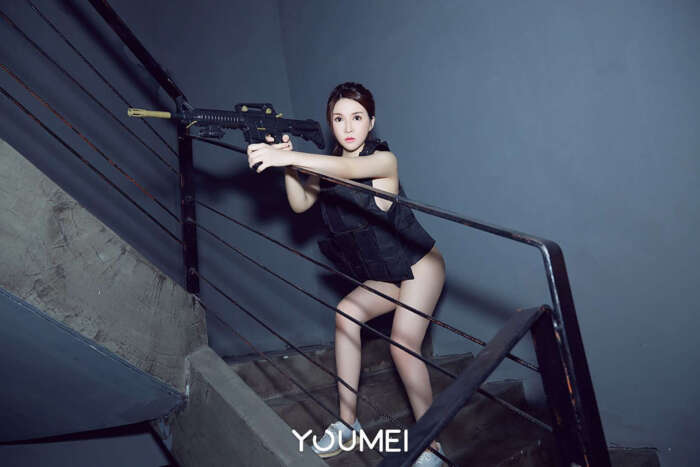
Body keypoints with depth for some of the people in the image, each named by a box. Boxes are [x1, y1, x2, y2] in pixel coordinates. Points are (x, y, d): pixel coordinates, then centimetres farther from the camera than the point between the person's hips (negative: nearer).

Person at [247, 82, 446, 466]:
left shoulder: (384, 158, -19)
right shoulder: (329, 164, 1)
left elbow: (349, 169, -41)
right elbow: (300, 204, -10)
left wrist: (286, 157, -50)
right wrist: (288, 164, -25)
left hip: (419, 265, -7)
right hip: (384, 274, 7)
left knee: (403, 345, -16)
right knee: (347, 312, -8)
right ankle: (348, 420, 5)